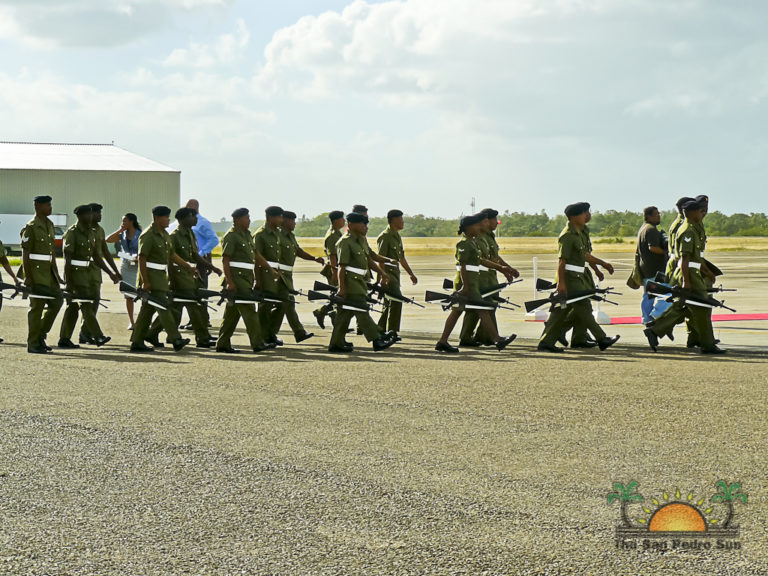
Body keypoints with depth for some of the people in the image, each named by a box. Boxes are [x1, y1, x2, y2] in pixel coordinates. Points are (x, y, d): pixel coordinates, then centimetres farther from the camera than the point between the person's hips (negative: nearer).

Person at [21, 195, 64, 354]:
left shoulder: (49, 225, 14)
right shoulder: (31, 227, -11)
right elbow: (25, 253, -13)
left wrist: (56, 273, 18)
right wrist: (27, 277, -18)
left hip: (49, 270, 8)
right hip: (36, 271, -8)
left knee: (57, 301, 5)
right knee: (36, 306, -4)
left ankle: (41, 335, 17)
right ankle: (33, 344, 4)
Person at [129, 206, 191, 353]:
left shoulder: (165, 235, 14)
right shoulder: (148, 235, -14)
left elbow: (172, 254, 22)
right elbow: (142, 258, -17)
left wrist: (188, 267, 16)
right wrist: (145, 282, -21)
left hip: (161, 277, 9)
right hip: (151, 277, -9)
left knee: (148, 309, 10)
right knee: (164, 307, -12)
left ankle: (137, 342, 14)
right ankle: (175, 340, -14)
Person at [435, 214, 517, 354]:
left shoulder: (472, 241, 17)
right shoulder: (464, 243, -13)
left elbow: (481, 260, 21)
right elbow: (462, 265, -18)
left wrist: (500, 267, 18)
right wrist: (465, 286, -23)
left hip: (471, 282, 11)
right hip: (466, 281, -11)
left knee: (456, 311, 10)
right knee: (483, 311, -9)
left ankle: (442, 342, 11)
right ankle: (498, 341, -9)